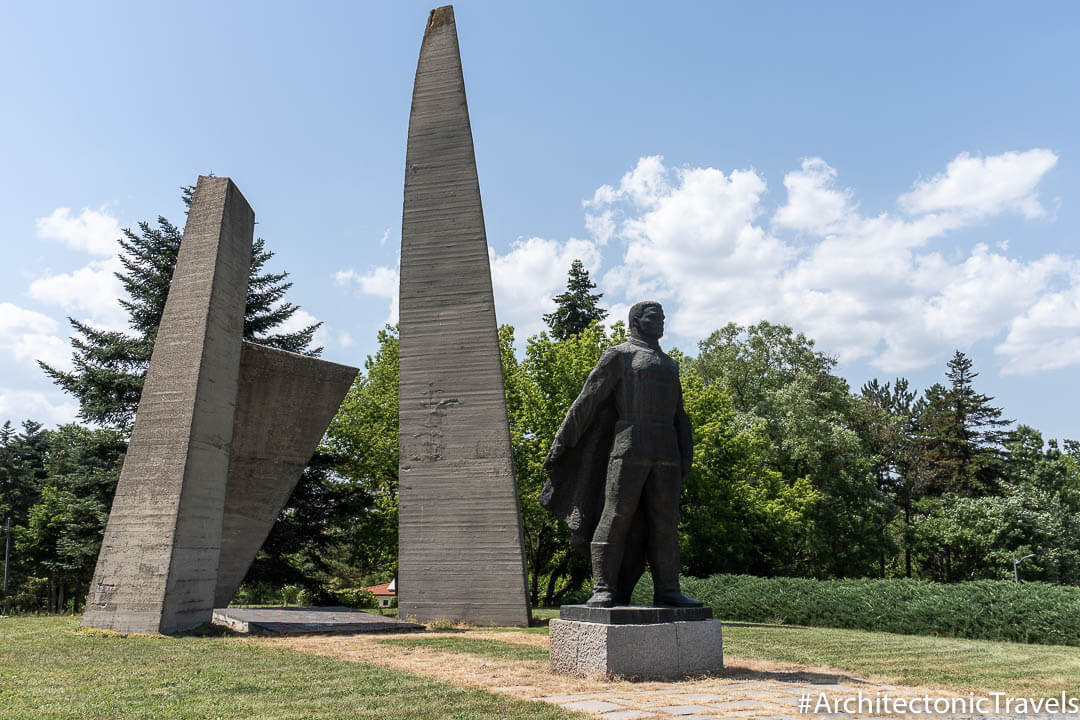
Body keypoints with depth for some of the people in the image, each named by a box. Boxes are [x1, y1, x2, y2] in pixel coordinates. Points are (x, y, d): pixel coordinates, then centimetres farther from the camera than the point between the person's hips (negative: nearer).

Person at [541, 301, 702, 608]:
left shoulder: (669, 364, 24)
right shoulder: (619, 355, 5)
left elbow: (679, 414, 26)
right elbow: (587, 400, 0)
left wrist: (686, 455, 17)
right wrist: (561, 444, -5)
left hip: (666, 453, 6)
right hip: (629, 448, -6)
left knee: (664, 523, 6)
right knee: (616, 518, -7)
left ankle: (667, 590, 12)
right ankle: (604, 591, -4)